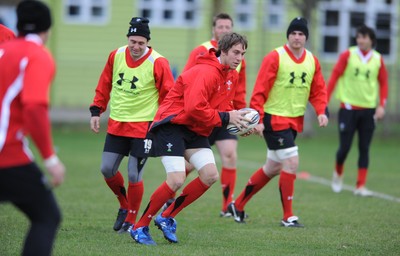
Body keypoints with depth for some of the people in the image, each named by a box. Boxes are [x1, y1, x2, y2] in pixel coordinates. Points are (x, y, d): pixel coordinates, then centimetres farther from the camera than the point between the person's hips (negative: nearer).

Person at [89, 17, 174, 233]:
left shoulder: (157, 63, -13)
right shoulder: (115, 56, 1)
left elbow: (168, 96, -8)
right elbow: (104, 86, 13)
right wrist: (96, 111, 10)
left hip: (143, 127, -5)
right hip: (116, 124, 5)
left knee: (134, 175, -6)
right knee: (107, 169, 3)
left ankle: (131, 220, 12)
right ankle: (124, 206, 29)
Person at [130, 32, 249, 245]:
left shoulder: (231, 76, 9)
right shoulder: (205, 73, -21)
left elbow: (222, 107, 15)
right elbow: (194, 109, -29)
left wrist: (236, 118, -6)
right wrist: (225, 118, -22)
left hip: (194, 131, 9)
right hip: (171, 124, -9)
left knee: (211, 175, -5)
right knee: (176, 180, -19)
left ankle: (167, 218, 9)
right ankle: (140, 227, -3)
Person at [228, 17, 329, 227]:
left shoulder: (312, 61, 6)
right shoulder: (275, 58, -12)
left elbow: (318, 91, 11)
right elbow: (260, 90, -14)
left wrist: (321, 111, -8)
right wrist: (257, 119, -20)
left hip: (295, 121, 7)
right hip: (274, 119, -7)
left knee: (272, 168, 14)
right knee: (291, 162, -14)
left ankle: (238, 205, 29)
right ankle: (288, 217, -3)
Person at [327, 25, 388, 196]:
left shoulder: (378, 59, 3)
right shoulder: (348, 55, -3)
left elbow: (383, 83, 9)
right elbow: (334, 77, -2)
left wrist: (381, 105, -3)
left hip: (368, 110, 2)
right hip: (348, 108, -2)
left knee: (364, 149, 1)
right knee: (344, 147, -2)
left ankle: (360, 186, 4)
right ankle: (338, 174, 27)